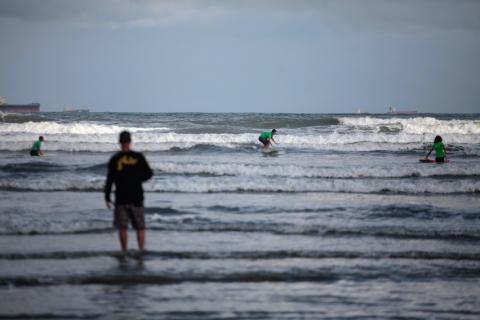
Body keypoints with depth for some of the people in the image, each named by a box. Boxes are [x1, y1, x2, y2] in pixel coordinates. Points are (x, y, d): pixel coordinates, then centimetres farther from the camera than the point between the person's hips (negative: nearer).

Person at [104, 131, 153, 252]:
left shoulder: (114, 159, -4)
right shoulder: (138, 157, -4)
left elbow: (109, 179, -4)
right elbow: (149, 173, 4)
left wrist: (107, 197, 4)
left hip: (121, 198, -1)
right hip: (136, 197, 1)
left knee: (122, 227, 6)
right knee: (140, 227, 8)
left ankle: (124, 251, 5)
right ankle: (141, 250, 3)